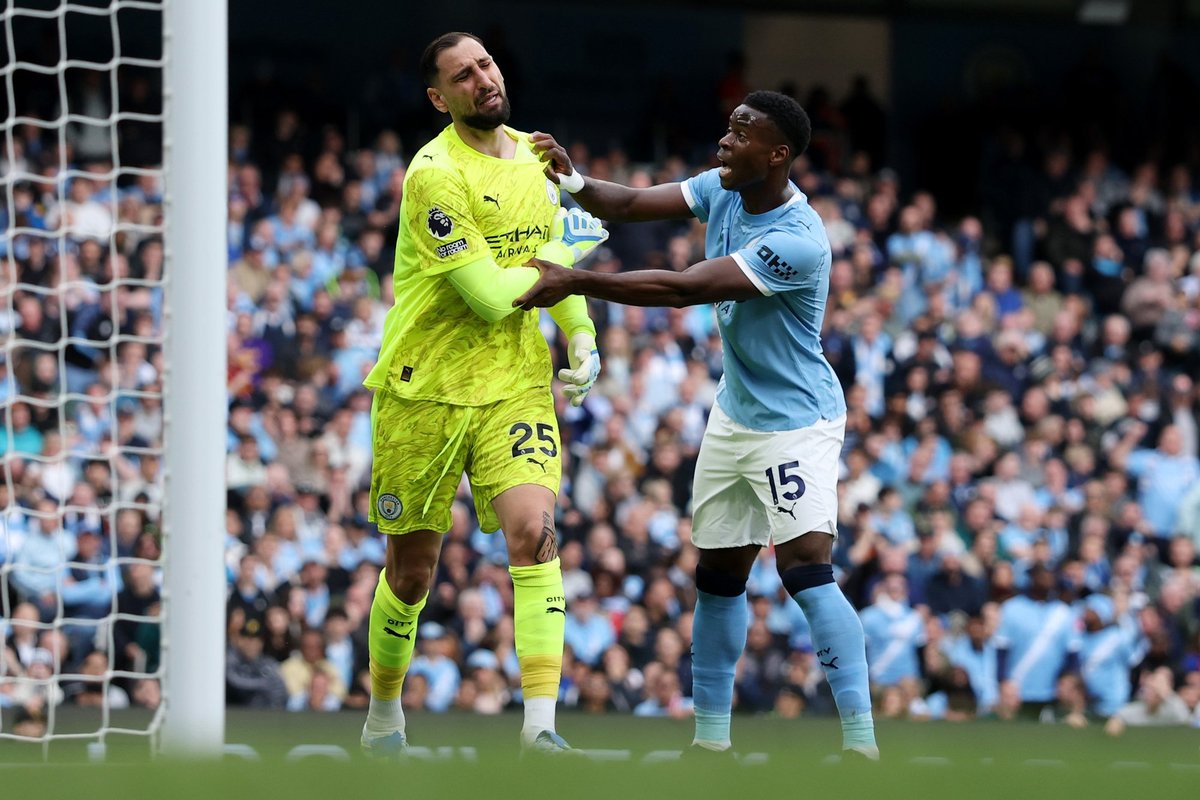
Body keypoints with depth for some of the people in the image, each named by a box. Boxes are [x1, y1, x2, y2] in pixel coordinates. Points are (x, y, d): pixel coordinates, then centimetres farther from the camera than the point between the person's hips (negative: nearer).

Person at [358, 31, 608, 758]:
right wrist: (568, 249, -8)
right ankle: (384, 716, 30)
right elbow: (492, 296, -22)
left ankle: (541, 723, -22)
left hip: (517, 385, 4)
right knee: (411, 571, 7)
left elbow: (556, 251, 24)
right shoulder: (435, 175, -17)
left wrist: (582, 335, 11)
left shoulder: (532, 154, 6)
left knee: (534, 532, -18)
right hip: (425, 390, -4)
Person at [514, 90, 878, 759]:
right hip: (735, 418, 9)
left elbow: (683, 289, -32)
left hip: (796, 423, -9)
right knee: (718, 576, 13)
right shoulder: (722, 190, -4)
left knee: (807, 569, -21)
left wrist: (575, 283, -31)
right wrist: (572, 180, -25)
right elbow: (632, 205, -4)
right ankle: (710, 738, 22)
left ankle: (861, 741, -21)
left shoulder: (797, 241, -29)